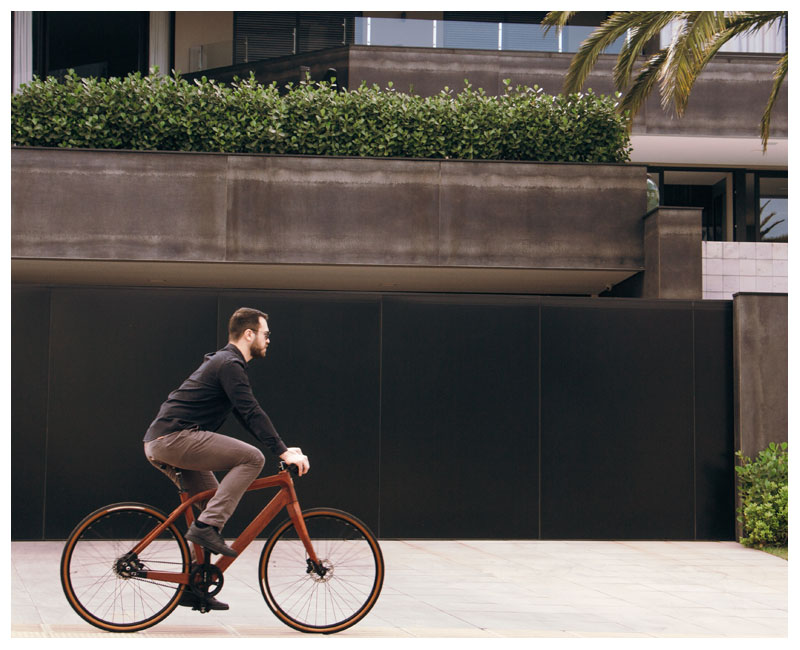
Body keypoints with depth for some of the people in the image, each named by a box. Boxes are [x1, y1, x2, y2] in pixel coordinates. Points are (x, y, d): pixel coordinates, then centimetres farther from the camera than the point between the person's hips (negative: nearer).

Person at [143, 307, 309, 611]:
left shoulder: (224, 362, 23)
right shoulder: (229, 364, -10)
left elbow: (246, 416, 26)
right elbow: (252, 412, -19)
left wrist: (283, 448, 21)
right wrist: (284, 452, -20)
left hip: (159, 444, 11)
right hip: (174, 438, -11)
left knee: (216, 502, 14)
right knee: (252, 458, -16)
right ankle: (206, 526, -19)